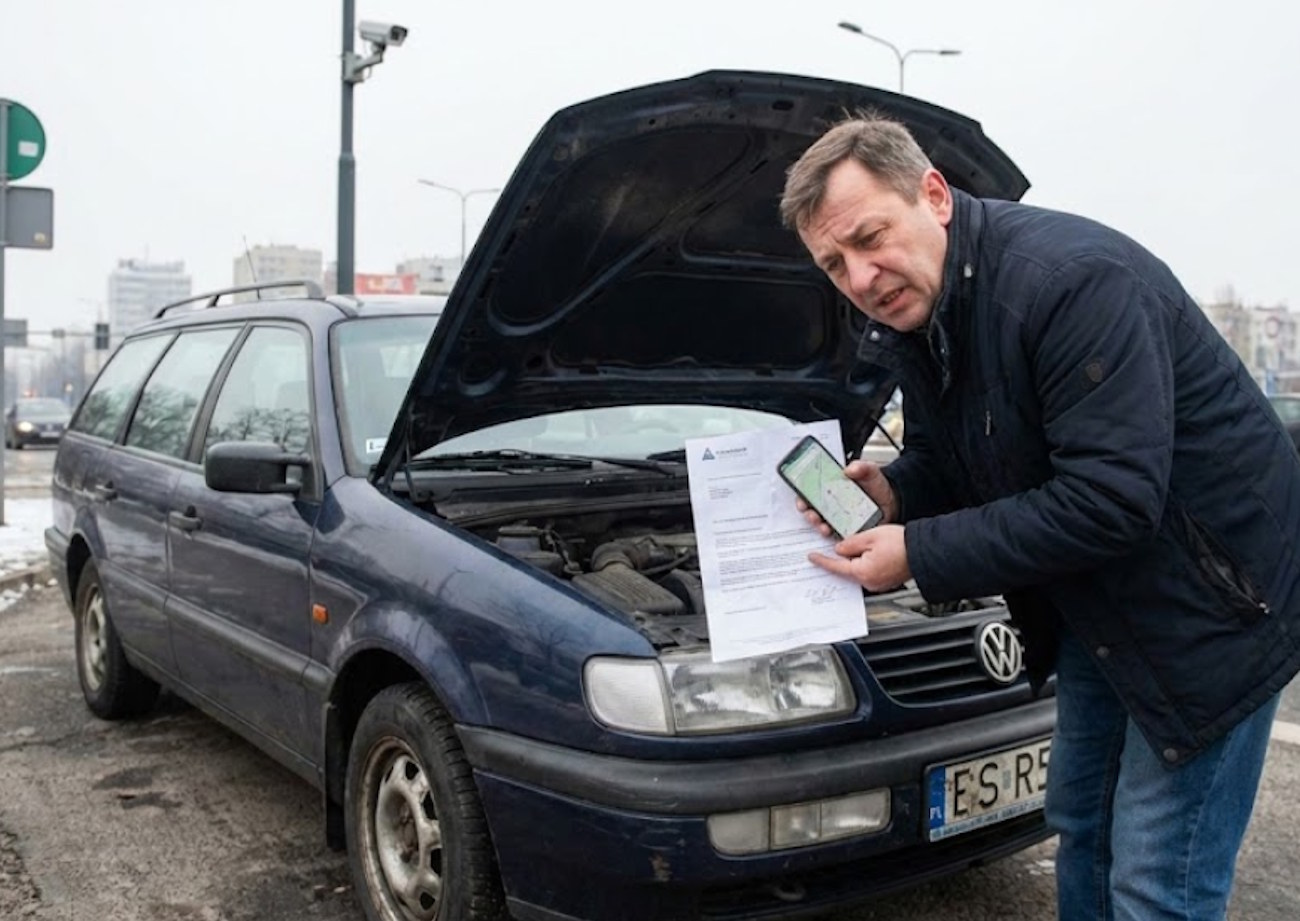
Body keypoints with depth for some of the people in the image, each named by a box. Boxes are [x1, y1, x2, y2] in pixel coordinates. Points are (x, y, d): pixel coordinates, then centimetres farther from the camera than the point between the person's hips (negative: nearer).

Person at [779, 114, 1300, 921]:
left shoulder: (1073, 279, -29)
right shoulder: (914, 318, -1)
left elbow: (1112, 501, -32)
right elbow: (945, 460, 12)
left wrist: (921, 554, -28)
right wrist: (893, 496, -11)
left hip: (1210, 604, -8)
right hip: (1093, 606, 9)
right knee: (1082, 824, 20)